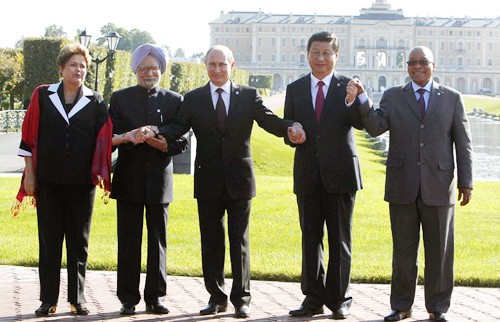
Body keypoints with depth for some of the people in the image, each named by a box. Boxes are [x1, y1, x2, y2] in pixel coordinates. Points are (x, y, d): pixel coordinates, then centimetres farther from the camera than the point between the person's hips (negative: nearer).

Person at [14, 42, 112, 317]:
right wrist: (29, 174, 0)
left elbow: (103, 139, 3)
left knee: (79, 242, 5)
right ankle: (48, 300, 9)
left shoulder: (96, 102, 6)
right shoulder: (42, 96, 4)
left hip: (81, 182, 1)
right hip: (48, 181, 0)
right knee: (49, 241, 3)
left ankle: (77, 299, 12)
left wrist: (100, 171, -10)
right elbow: (28, 136, 5)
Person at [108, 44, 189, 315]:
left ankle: (155, 297, 12)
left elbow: (182, 142, 4)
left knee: (159, 241, 4)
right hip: (129, 179, -1)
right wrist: (127, 137, -21)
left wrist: (165, 145, -15)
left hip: (159, 179, 1)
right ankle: (128, 298, 7)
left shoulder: (174, 100, 8)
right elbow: (109, 135, 0)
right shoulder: (120, 98, 7)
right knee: (128, 241, 0)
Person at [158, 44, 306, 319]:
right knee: (211, 241, 7)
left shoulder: (249, 96, 4)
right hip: (208, 180, 1)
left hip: (239, 179, -1)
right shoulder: (193, 99, 6)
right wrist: (154, 132, -25)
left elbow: (269, 121, -6)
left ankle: (241, 298, 9)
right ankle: (216, 297, 17)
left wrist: (290, 128, -27)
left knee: (239, 241, 3)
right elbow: (178, 126, -4)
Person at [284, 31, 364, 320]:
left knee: (340, 239, 6)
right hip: (308, 174, 3)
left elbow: (361, 123, -16)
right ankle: (313, 299, 14)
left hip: (340, 171, -2)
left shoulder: (349, 87, -1)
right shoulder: (295, 89, 8)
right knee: (310, 239, 7)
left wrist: (352, 101, -34)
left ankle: (339, 299, 15)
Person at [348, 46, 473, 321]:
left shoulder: (451, 98, 7)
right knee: (403, 250, 6)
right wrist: (362, 99, -22)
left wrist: (465, 182, -1)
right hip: (402, 186, 0)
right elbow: (375, 128, -7)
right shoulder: (393, 97, 8)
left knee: (439, 250, 4)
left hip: (438, 186, 0)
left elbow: (463, 143, 5)